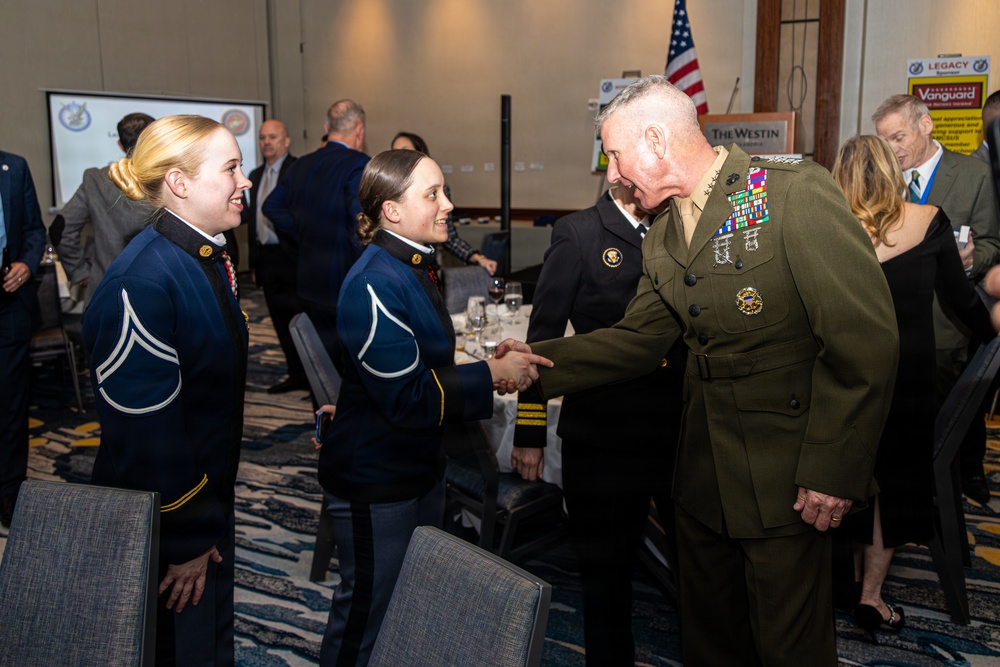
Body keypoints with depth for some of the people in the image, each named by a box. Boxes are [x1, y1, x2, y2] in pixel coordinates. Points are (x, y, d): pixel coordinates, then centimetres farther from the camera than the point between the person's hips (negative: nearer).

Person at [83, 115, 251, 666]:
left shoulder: (207, 261, 4)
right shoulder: (141, 284, -28)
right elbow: (144, 430, -26)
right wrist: (184, 541, -18)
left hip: (210, 497, 9)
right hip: (165, 524, -9)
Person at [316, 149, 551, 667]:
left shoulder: (414, 267, 7)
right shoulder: (375, 284, -25)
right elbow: (408, 399, -27)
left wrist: (489, 363, 2)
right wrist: (491, 373, -21)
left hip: (418, 466, 10)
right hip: (373, 480, -9)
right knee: (368, 612, 9)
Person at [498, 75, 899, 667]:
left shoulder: (796, 191, -15)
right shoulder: (663, 240, 10)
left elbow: (865, 336, -18)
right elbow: (638, 341, 12)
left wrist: (834, 469, -19)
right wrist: (538, 362, 2)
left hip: (787, 481, -7)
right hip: (705, 477, 7)